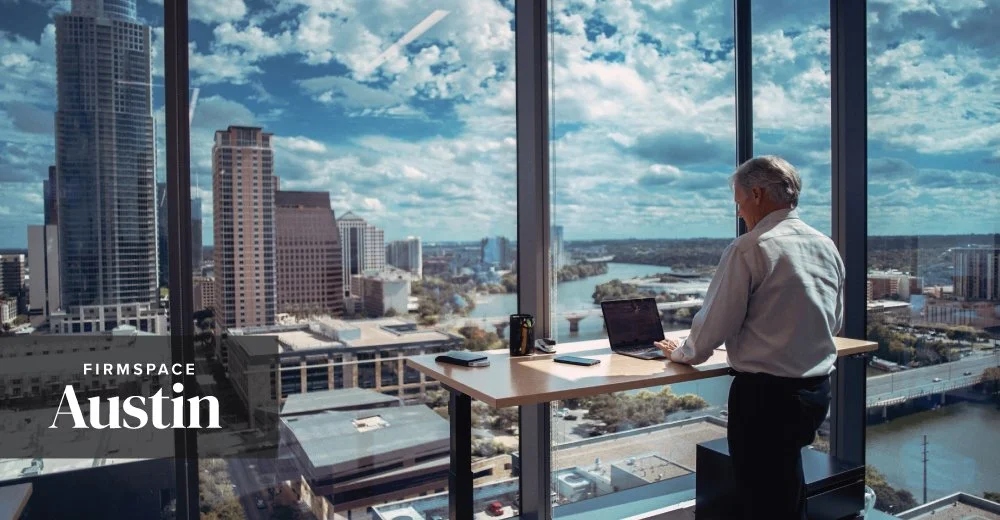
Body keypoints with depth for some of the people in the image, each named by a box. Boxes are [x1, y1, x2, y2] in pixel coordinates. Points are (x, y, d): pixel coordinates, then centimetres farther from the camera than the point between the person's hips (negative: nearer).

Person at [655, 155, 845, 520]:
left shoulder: (750, 250, -17)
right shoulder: (827, 247, 6)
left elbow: (715, 323, -13)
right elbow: (834, 322, 16)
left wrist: (682, 353, 5)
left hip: (765, 394, -7)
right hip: (818, 390, 8)